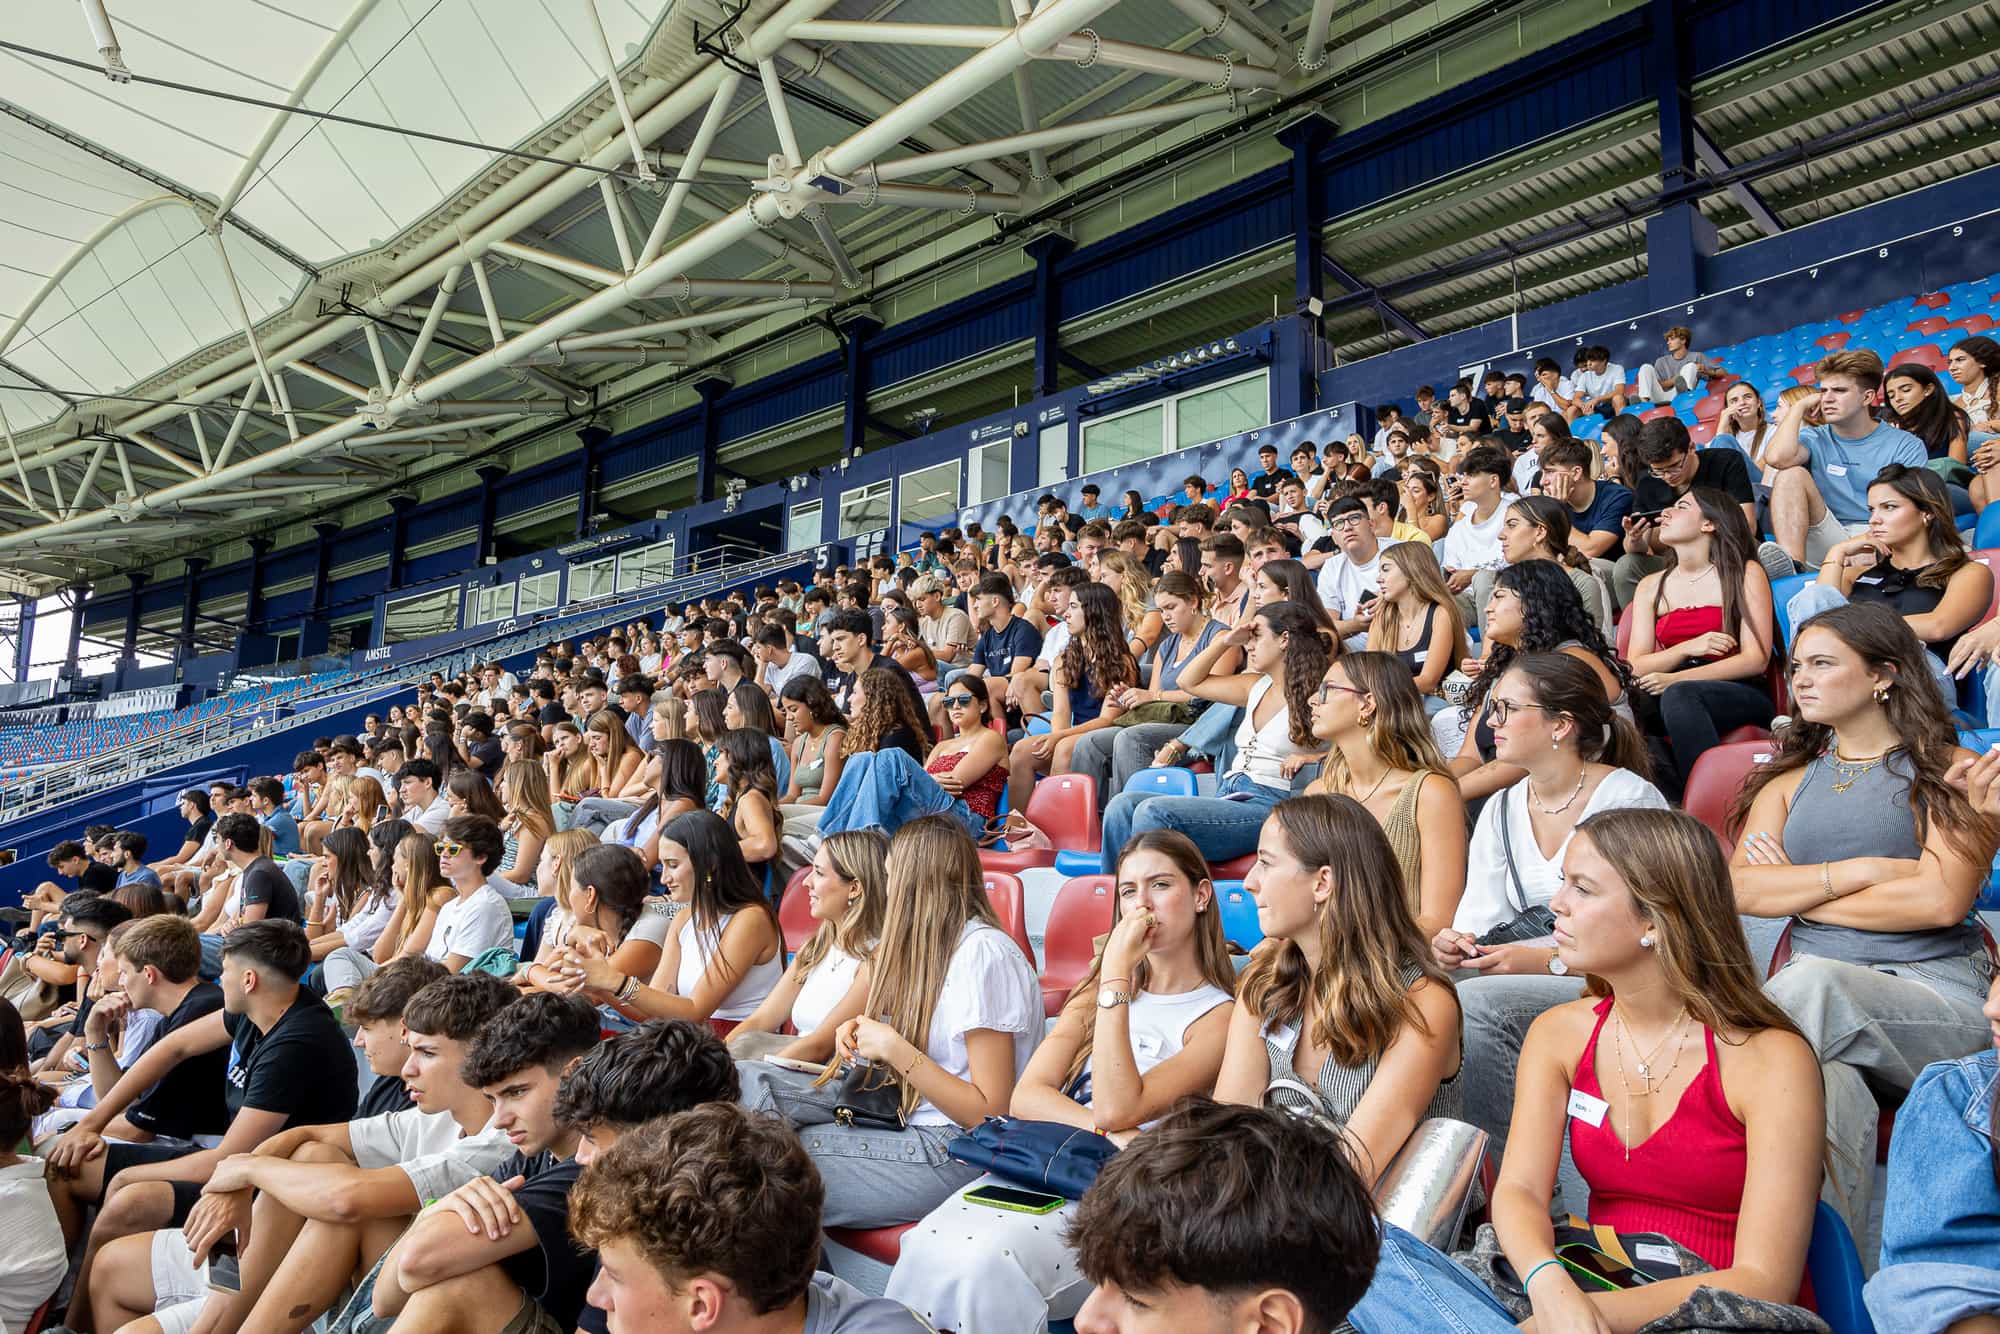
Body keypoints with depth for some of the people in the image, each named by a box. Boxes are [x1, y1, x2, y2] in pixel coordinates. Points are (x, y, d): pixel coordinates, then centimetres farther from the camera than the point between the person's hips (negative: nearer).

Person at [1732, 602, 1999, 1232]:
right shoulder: (1791, 780, 21)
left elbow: (1942, 900, -10)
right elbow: (1739, 890, 5)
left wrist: (1798, 890, -1)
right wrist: (1861, 871, -8)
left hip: (1940, 1000, -2)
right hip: (1820, 1000, 3)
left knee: (1814, 980, -38)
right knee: (1829, 1087, -36)